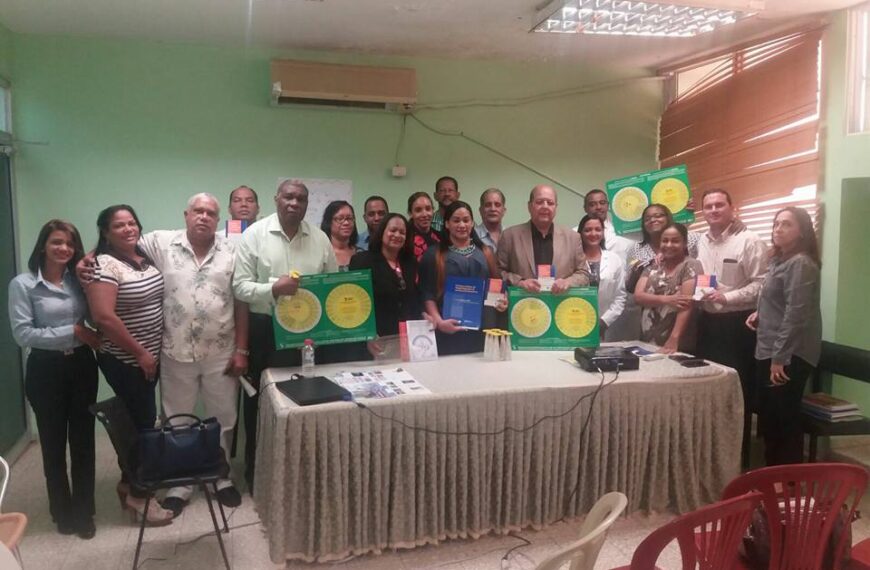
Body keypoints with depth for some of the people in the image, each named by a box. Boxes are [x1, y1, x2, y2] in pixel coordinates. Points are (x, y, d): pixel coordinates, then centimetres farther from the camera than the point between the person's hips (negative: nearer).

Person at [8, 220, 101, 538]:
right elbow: (23, 334, -14)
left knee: (83, 439, 10)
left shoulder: (78, 280, 5)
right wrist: (72, 332, -16)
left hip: (82, 366, 3)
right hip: (46, 370, -3)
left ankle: (84, 512, 26)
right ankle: (62, 512, 30)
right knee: (54, 443, 12)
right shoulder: (22, 285, -7)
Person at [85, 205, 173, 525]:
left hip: (150, 355, 8)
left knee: (138, 420, 16)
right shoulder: (105, 265, -17)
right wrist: (140, 352, -19)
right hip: (124, 361, -8)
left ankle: (129, 481, 32)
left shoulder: (144, 256, 7)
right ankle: (137, 494, 15)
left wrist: (151, 352, 10)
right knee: (143, 422, -1)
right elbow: (104, 317, -25)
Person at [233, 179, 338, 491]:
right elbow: (240, 286, -8)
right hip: (264, 329, -2)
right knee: (260, 399, 8)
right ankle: (257, 469, 25)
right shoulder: (254, 234, -4)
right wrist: (273, 288, -24)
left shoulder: (320, 238, 5)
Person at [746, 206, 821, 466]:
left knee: (785, 418, -1)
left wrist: (780, 357, -21)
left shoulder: (801, 263, -15)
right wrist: (760, 314, 7)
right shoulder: (779, 260, 15)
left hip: (789, 355, -9)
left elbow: (795, 313, -20)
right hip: (769, 351, 9)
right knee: (769, 417, 15)